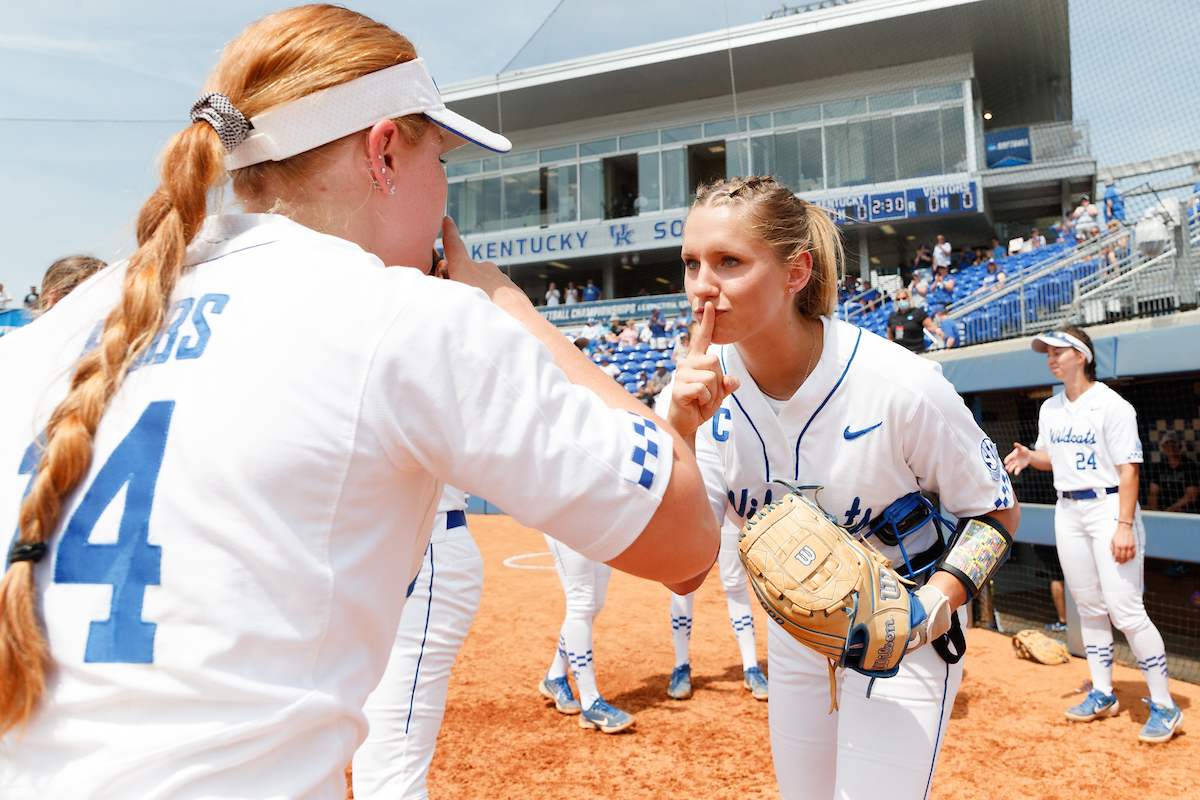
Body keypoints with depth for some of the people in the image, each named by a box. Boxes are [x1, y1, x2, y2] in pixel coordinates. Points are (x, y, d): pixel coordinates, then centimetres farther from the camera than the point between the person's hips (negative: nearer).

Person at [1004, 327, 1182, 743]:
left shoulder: (1111, 405, -11)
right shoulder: (1050, 409, 11)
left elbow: (1128, 468, -15)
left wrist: (1125, 525, -22)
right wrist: (1030, 456, -1)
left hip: (1108, 506, -7)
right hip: (1067, 510, 7)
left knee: (1125, 609, -11)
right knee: (1089, 607, 13)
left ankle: (1164, 705, 1)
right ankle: (1102, 694, 24)